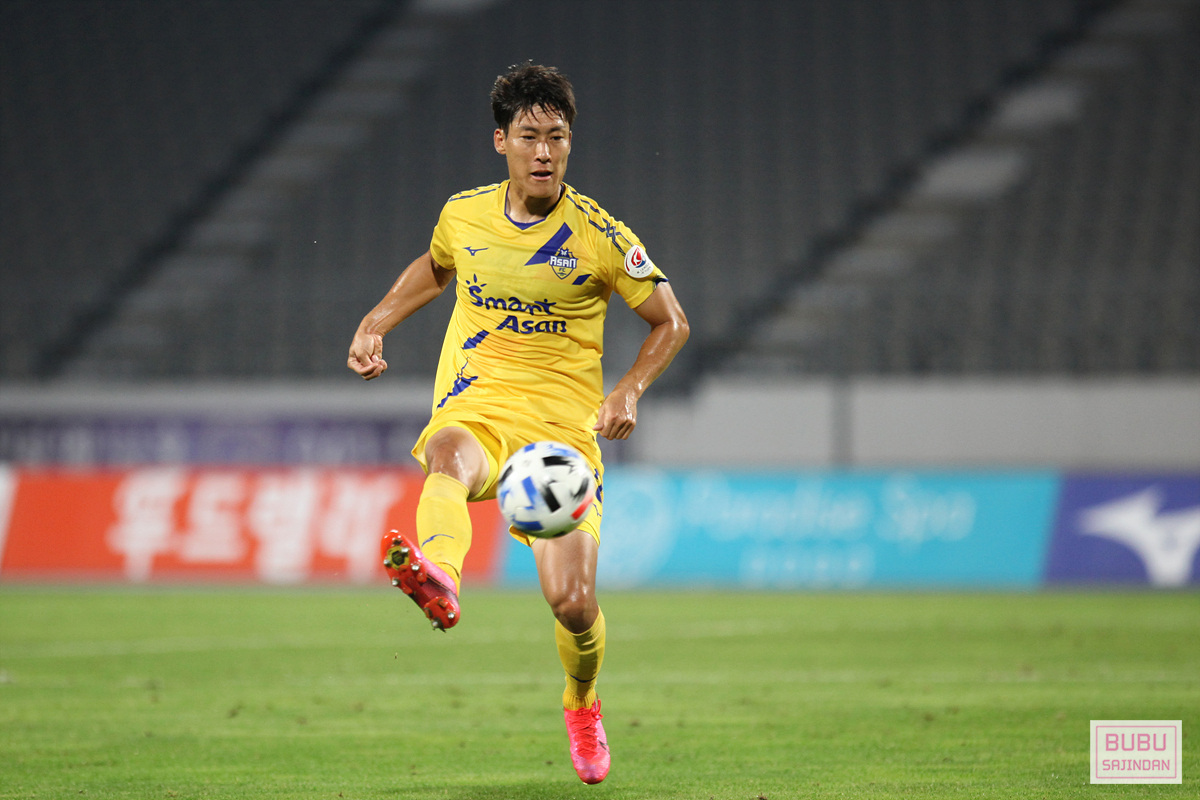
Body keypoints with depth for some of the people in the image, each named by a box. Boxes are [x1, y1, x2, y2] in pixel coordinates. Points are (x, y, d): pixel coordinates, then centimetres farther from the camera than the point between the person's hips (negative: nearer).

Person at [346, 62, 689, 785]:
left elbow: (671, 323, 7)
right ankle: (439, 576, -73)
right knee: (448, 458, -39)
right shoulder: (463, 215, 5)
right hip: (474, 409, 1)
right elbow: (436, 267, 29)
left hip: (563, 426, -1)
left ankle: (582, 703, 26)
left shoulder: (600, 237, -3)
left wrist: (629, 392, -8)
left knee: (573, 602, -10)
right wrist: (376, 324, 15)